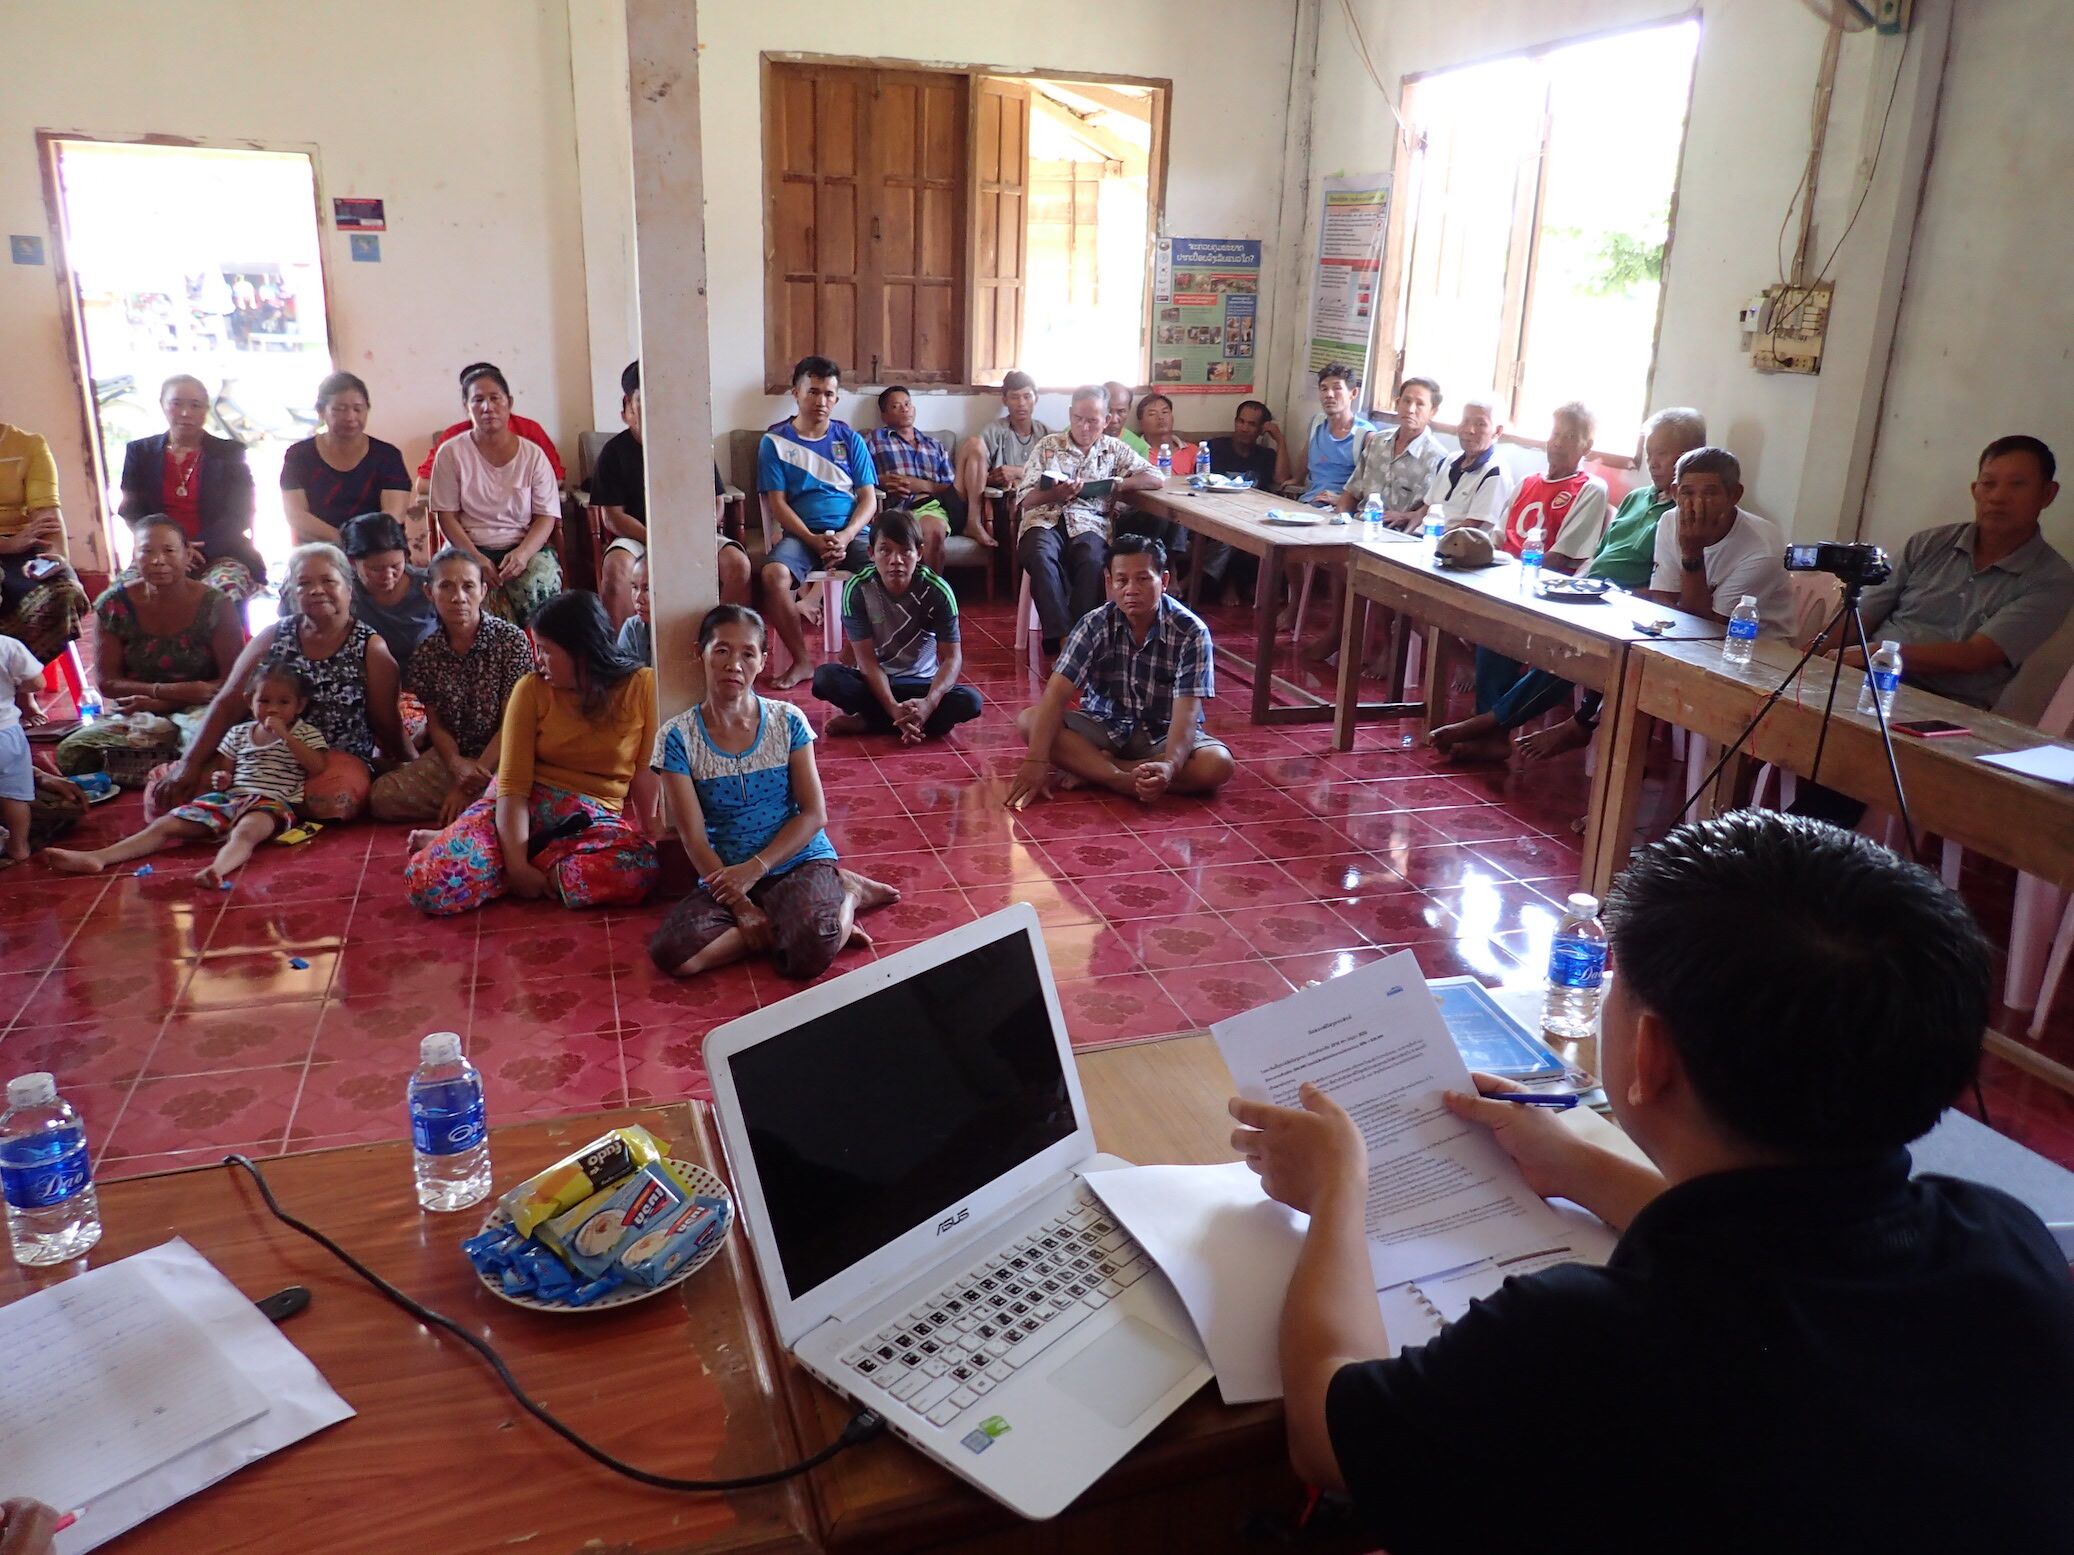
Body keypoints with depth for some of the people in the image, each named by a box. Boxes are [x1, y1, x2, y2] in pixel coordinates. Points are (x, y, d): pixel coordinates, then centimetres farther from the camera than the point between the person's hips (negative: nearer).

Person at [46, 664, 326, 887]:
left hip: (271, 802, -6)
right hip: (228, 797, 6)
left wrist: (286, 735, -11)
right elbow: (225, 769, 27)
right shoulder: (239, 734, 21)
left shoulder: (305, 733, 8)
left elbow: (317, 767, -8)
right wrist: (220, 778, 3)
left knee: (246, 832, -40)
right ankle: (97, 858, -17)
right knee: (167, 824, -8)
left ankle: (217, 869, -70)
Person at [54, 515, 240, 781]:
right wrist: (167, 690, -19)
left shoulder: (215, 606, -6)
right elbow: (106, 682, -1)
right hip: (134, 715, 4)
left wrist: (158, 702, -15)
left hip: (198, 710, -4)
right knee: (68, 754, -22)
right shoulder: (113, 606, 0)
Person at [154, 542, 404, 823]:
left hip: (340, 758, -3)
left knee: (332, 797, -39)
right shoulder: (273, 636, 5)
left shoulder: (370, 647, -4)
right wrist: (189, 763, -8)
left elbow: (386, 725, 0)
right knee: (165, 791, -15)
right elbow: (227, 703, 2)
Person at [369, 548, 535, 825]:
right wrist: (456, 763, -19)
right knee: (381, 797, -16)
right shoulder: (426, 653, 3)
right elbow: (435, 723, 5)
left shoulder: (511, 640, -10)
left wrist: (469, 785, -15)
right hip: (450, 758, 4)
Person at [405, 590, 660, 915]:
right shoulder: (532, 689, -2)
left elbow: (645, 774, -4)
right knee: (428, 883, -28)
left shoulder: (642, 685, -4)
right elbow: (513, 782, -9)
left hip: (595, 818, 2)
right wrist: (516, 864, -21)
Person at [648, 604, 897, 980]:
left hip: (800, 861, -2)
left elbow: (814, 813, -3)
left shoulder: (788, 722, -3)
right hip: (724, 875, 2)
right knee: (670, 952, -27)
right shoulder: (678, 737, -5)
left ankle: (844, 895, 1)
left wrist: (754, 868, -16)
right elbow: (693, 837, -7)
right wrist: (740, 904, -16)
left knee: (809, 954, -32)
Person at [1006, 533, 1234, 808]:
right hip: (1105, 726, 1)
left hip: (1163, 733, -1)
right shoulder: (1095, 624, -14)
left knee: (1219, 765, -31)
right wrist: (1036, 761, -35)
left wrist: (1169, 765, -45)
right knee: (1028, 721, -23)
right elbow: (1057, 692, -22)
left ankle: (1093, 768, -26)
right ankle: (1125, 780, -33)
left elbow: (1186, 710, -26)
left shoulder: (1191, 632, -18)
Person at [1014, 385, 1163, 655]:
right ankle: (1062, 637, -35)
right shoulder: (1047, 445, 15)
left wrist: (1115, 484, -3)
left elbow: (1156, 480, 7)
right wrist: (1055, 494, -14)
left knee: (1093, 561, -36)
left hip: (1089, 523, 0)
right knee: (1040, 555, -36)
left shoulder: (1114, 450, 17)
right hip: (1045, 519, 0)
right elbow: (1025, 499, 7)